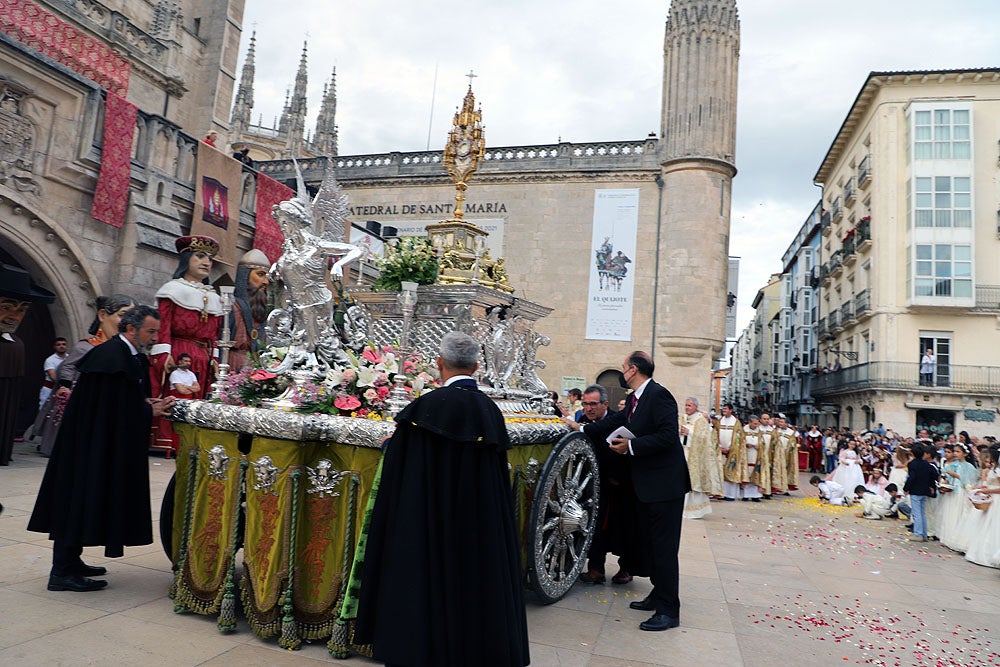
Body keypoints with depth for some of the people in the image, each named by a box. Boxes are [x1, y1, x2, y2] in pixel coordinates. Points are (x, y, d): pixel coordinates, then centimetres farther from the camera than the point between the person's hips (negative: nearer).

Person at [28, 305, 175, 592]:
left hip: (106, 446, 10)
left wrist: (149, 404, -1)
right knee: (80, 498, -2)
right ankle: (62, 573, 8)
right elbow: (114, 408, -23)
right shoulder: (111, 356, -21)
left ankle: (70, 562, 27)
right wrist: (150, 411, -15)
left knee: (85, 500, 16)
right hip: (91, 444, -10)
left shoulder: (133, 357, 8)